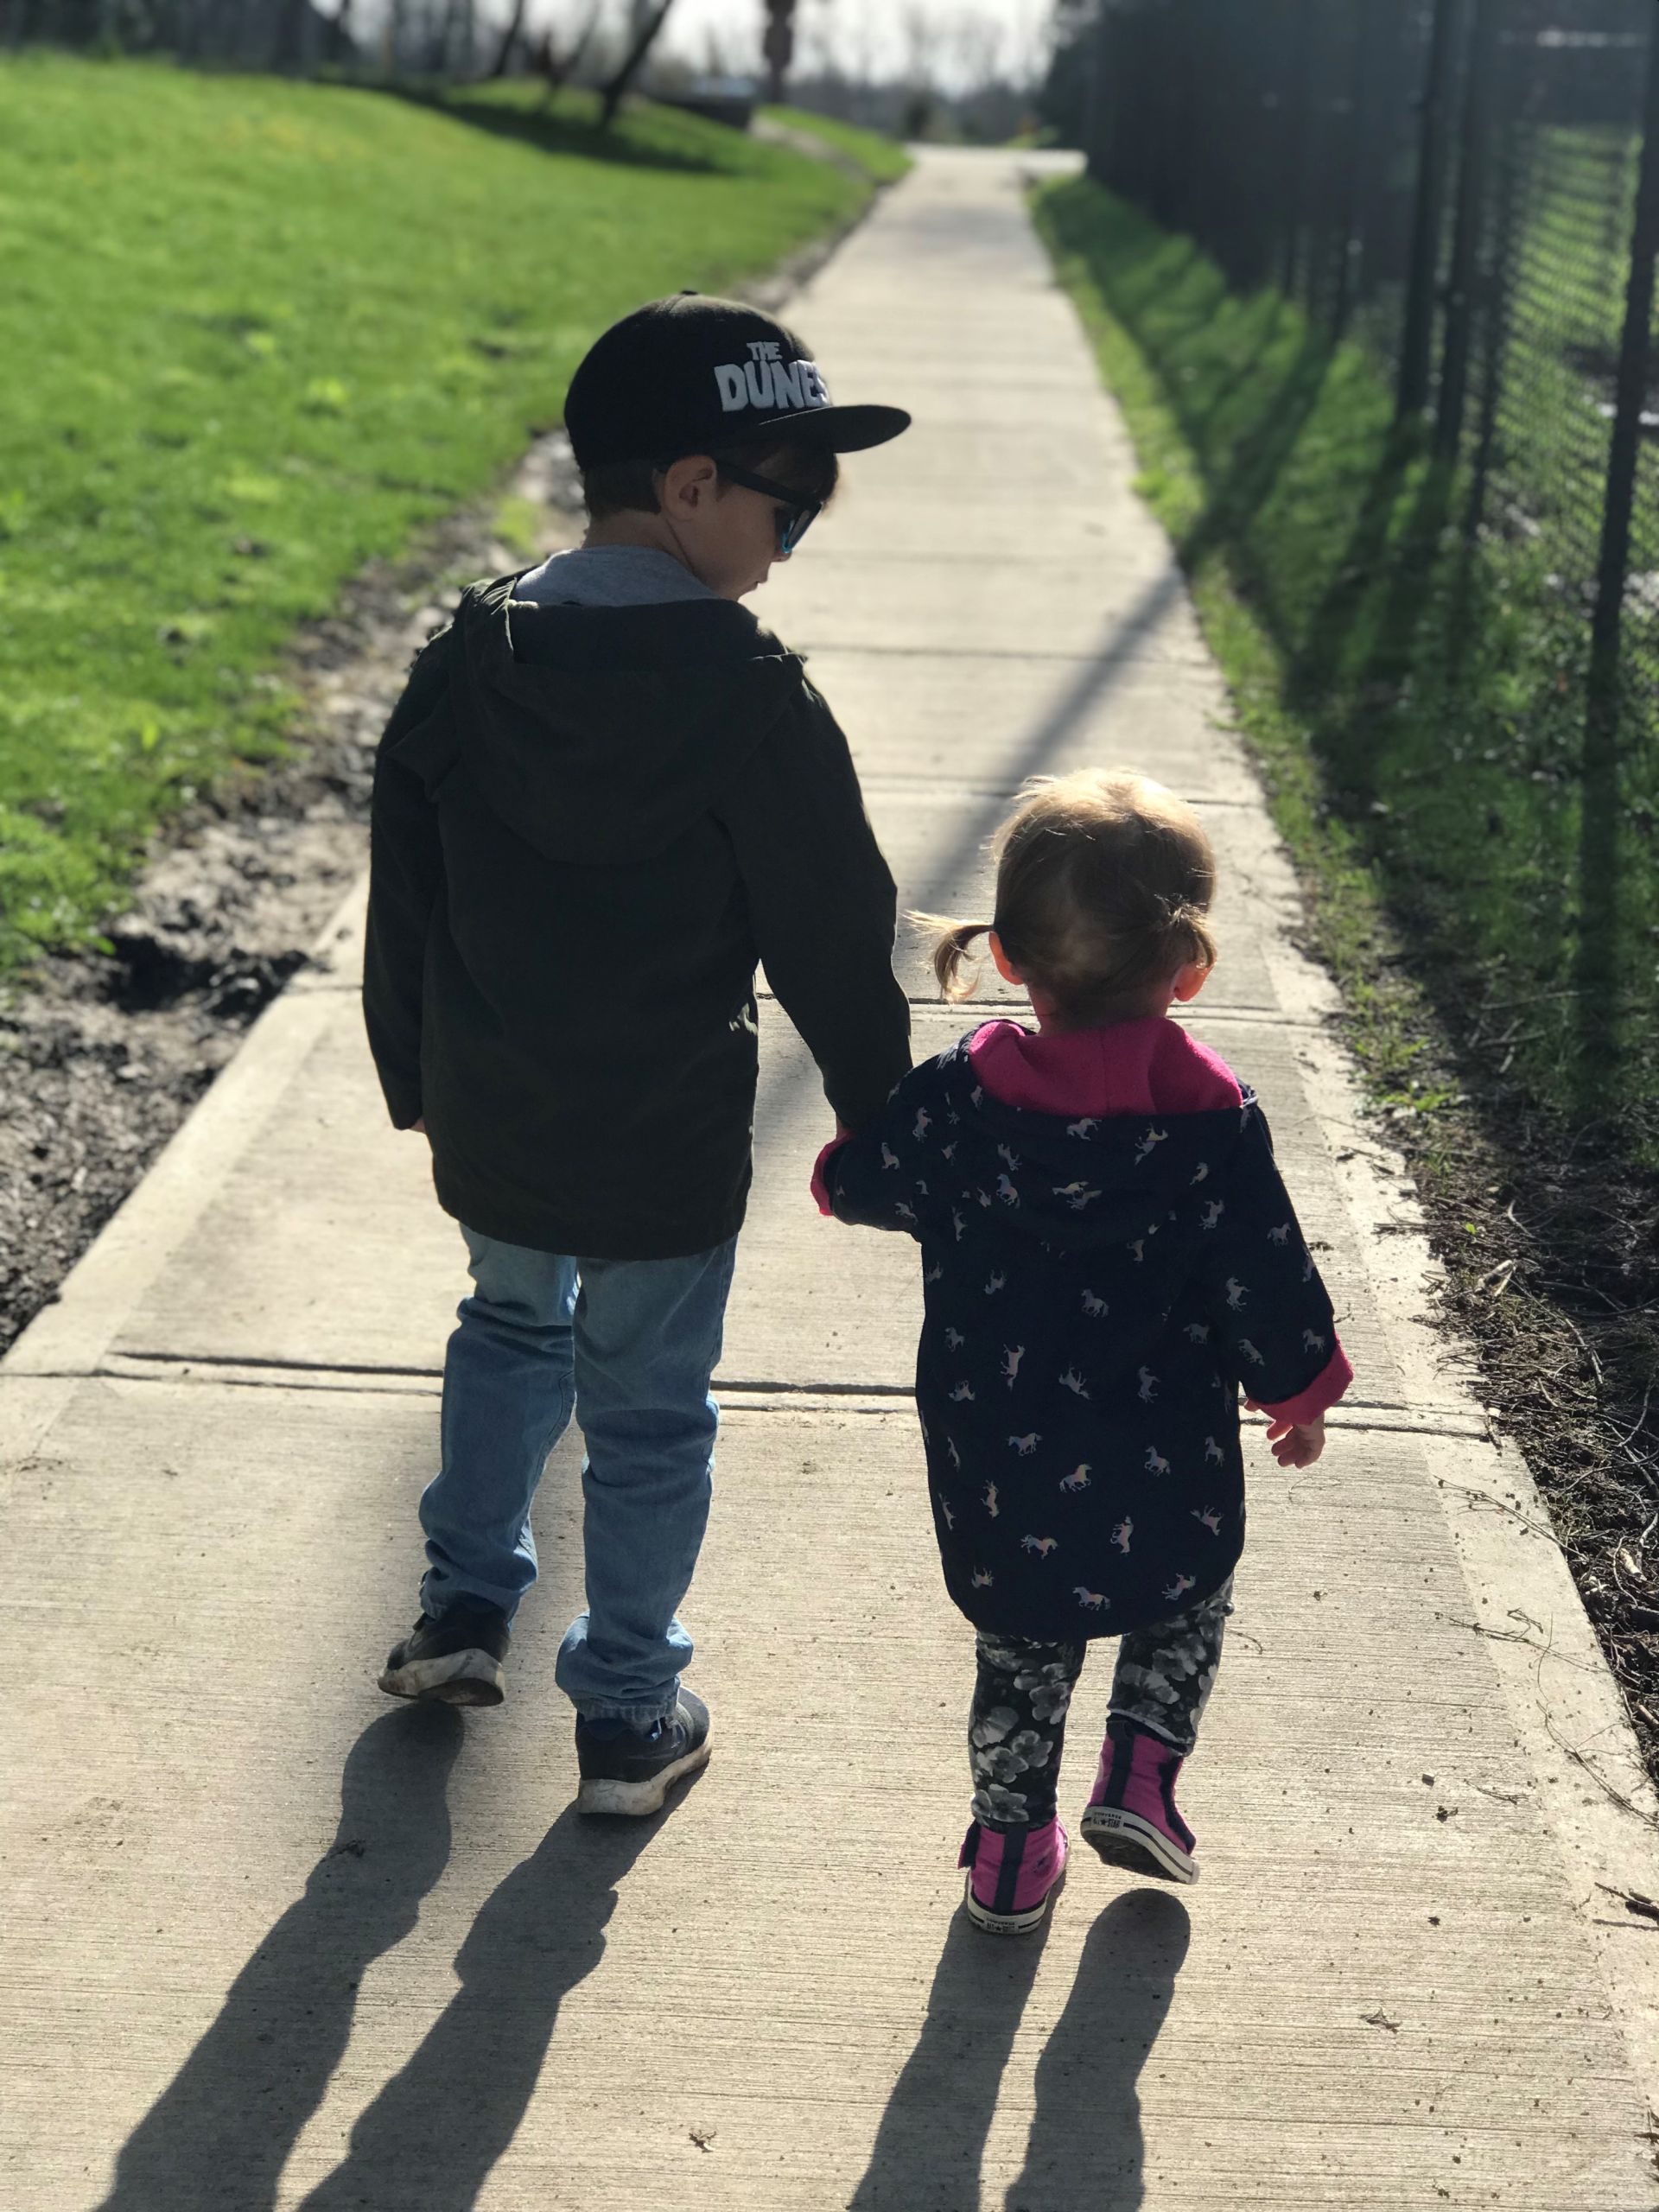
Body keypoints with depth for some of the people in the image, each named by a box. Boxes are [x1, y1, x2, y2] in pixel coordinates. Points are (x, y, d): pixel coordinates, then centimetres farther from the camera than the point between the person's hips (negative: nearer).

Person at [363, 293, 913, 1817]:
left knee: (512, 1327, 30)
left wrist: (419, 1082, 19)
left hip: (487, 1128, 5)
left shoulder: (468, 657, -3)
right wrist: (879, 1116, 1)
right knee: (649, 1416, 11)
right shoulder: (745, 693, -19)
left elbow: (404, 897, 6)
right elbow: (831, 935, -13)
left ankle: (464, 1606, 34)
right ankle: (629, 1717, 23)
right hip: (665, 1148, -4)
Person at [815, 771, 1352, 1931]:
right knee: (1191, 1604, 28)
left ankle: (1011, 1849, 30)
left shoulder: (956, 1101, -12)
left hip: (996, 1481, 2)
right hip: (1163, 1483, -1)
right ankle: (1141, 1774, 17)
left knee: (1022, 1653, 22)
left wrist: (847, 1159, 28)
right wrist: (1300, 1394, 8)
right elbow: (1266, 1279, -10)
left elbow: (856, 1183, 4)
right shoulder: (1216, 1119, -17)